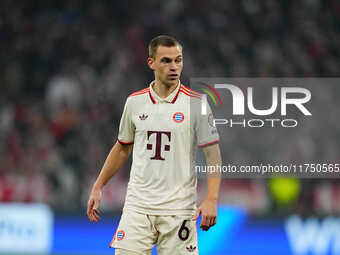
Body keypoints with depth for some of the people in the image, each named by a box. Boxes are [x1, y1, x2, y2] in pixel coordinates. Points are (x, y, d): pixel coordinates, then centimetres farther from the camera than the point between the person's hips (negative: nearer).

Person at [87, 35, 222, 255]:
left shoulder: (196, 103, -3)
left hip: (178, 209, -2)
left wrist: (211, 200, -15)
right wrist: (98, 187, 17)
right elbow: (122, 148, 20)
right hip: (138, 204, 2)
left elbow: (213, 156, -4)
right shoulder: (135, 102, 7)